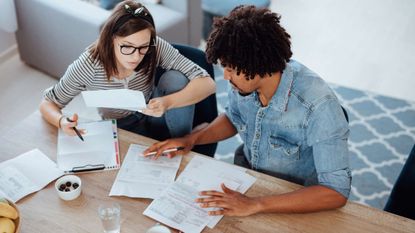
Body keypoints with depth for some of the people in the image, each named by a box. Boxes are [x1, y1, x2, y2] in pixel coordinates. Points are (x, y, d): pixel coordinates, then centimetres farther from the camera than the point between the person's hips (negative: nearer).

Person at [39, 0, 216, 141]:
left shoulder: (156, 48, -24)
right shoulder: (89, 65, -26)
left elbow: (207, 84, -27)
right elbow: (48, 103, -11)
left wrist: (167, 102, -44)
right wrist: (62, 121, -35)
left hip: (154, 122, 3)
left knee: (175, 78, -26)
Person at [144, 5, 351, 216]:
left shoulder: (318, 106, -31)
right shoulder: (245, 81, -15)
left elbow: (337, 192, -31)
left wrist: (255, 205, -38)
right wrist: (192, 138, -9)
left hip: (294, 200, -5)